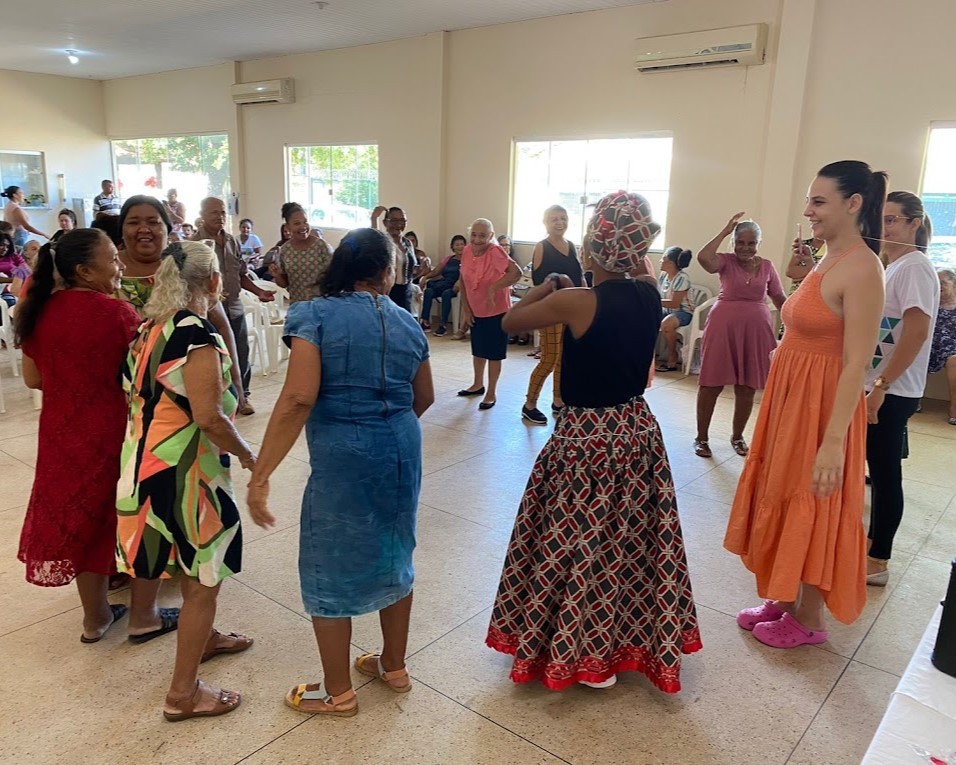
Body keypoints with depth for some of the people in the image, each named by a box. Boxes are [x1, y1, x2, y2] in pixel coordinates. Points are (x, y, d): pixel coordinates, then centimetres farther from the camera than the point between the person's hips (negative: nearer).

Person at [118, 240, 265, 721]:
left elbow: (139, 396, 15)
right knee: (202, 579, 5)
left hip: (147, 460, 9)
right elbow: (208, 417, -25)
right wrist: (248, 455, -12)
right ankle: (183, 694, 16)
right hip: (182, 469, -9)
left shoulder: (152, 328, 7)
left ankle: (202, 638, 48)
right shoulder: (197, 335, -20)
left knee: (191, 565, 27)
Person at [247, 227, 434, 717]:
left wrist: (260, 475, -18)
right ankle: (393, 666, 39)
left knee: (330, 569, 11)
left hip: (342, 456, -5)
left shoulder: (316, 316, -10)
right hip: (403, 452, 6)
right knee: (393, 554, 21)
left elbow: (298, 399, -21)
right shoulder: (406, 323, 6)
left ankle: (338, 693, 27)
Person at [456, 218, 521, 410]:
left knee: (493, 353, 5)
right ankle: (478, 384, 41)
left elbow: (516, 273, -36)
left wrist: (493, 288, -37)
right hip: (475, 311, 6)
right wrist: (466, 310, 0)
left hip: (497, 311, -6)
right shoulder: (467, 252, -6)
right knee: (478, 350, 21)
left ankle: (491, 393, 19)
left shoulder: (495, 252, -23)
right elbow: (463, 282, 3)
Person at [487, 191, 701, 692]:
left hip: (586, 437, -6)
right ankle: (634, 643, 37)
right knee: (633, 543, 19)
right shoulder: (649, 296, -4)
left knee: (581, 545, 11)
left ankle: (589, 656, 27)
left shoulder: (576, 302, -20)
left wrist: (548, 289, 9)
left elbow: (511, 322, -4)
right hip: (638, 431, 6)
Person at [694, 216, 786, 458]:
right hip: (723, 326, -3)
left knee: (747, 387, 11)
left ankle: (737, 436, 29)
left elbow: (779, 298, 13)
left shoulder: (767, 266, 6)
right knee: (712, 383, 3)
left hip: (755, 329, 3)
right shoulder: (726, 261, -4)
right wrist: (724, 231, -16)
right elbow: (703, 257, -25)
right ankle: (702, 438, 16)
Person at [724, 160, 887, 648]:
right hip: (790, 397, 9)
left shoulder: (862, 269, -18)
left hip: (822, 405, -9)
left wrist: (834, 441, -25)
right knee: (782, 502, 17)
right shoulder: (827, 261, 10)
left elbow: (857, 363, -22)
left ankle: (808, 620, 24)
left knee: (812, 511, 5)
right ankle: (783, 601, 33)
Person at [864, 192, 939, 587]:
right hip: (875, 386, 9)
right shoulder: (889, 267, 13)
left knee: (885, 473, -1)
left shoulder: (914, 267, -13)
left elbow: (917, 332, -22)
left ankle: (877, 562, 10)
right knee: (878, 469, 17)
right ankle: (871, 543, 31)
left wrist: (881, 385, -23)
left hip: (892, 391, -9)